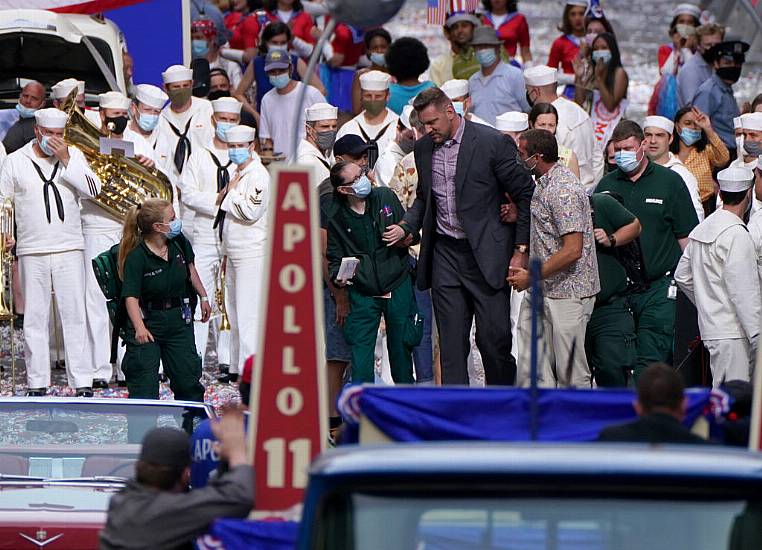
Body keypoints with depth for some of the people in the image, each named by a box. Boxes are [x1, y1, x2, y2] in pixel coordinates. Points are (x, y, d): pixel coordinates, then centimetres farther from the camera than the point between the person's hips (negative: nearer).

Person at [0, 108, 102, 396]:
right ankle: (37, 383, 6)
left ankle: (82, 381, -1)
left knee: (74, 314, -2)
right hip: (32, 251, 0)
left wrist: (66, 160, -9)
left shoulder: (73, 155, 8)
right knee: (35, 317, 1)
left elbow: (93, 189, -4)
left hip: (69, 248, 0)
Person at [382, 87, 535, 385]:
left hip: (487, 256, -5)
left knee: (494, 337, -4)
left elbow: (525, 194, -4)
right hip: (445, 255, 5)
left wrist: (521, 249, -6)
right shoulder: (424, 148, 9)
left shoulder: (493, 143, -9)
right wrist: (405, 226, 6)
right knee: (451, 341, 2)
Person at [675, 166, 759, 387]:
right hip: (732, 334, -9)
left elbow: (682, 276, 23)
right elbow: (744, 291, -18)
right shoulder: (736, 235, -15)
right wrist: (757, 336, -18)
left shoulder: (701, 230, 13)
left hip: (710, 327, 9)